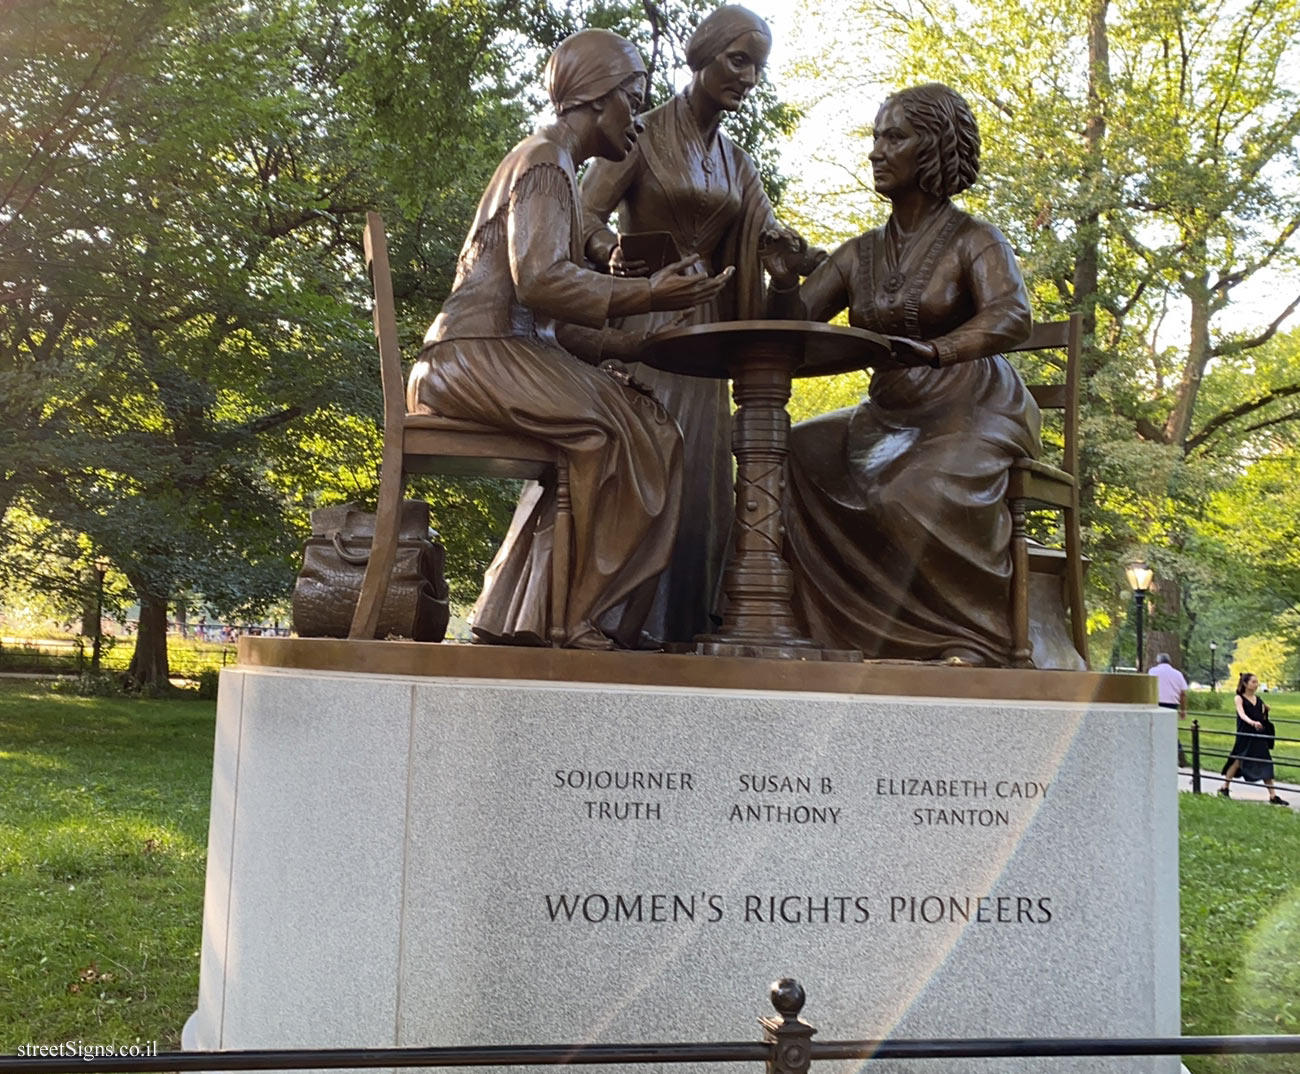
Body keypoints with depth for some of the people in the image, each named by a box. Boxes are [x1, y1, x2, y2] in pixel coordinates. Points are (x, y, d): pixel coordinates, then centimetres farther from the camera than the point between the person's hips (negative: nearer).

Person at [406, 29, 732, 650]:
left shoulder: (553, 167, 27)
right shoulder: (546, 162, -4)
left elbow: (546, 313, 21)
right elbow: (538, 278, -21)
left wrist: (618, 347, 10)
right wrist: (646, 296, -23)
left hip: (505, 354, 10)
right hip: (477, 356, -10)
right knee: (618, 432, -19)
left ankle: (515, 617, -2)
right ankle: (581, 619, -15)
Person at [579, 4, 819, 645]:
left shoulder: (736, 163, 18)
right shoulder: (646, 134, -1)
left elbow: (767, 231, 9)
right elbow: (585, 215, -9)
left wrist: (793, 248, -16)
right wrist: (611, 251, -31)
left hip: (702, 327, 6)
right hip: (639, 320, -6)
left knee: (699, 476, 2)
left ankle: (679, 630, 8)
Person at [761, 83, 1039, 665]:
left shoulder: (973, 241, -5)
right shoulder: (859, 254, 12)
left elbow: (1012, 315, -25)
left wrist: (933, 349, -44)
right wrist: (784, 281, -15)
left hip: (971, 412, -6)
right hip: (889, 417, 6)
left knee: (927, 493, -36)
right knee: (787, 455, -14)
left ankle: (969, 642, -21)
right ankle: (825, 630, -13)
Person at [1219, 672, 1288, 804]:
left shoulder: (1259, 700, 12)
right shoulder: (1239, 699, -4)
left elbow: (1262, 718, 17)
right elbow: (1242, 714, -22)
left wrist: (1266, 711, -3)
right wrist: (1253, 722, -40)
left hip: (1259, 736, 5)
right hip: (1245, 735, -5)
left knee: (1265, 764, 2)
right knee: (1238, 761, 1)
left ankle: (1273, 796, 2)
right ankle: (1224, 788, 19)